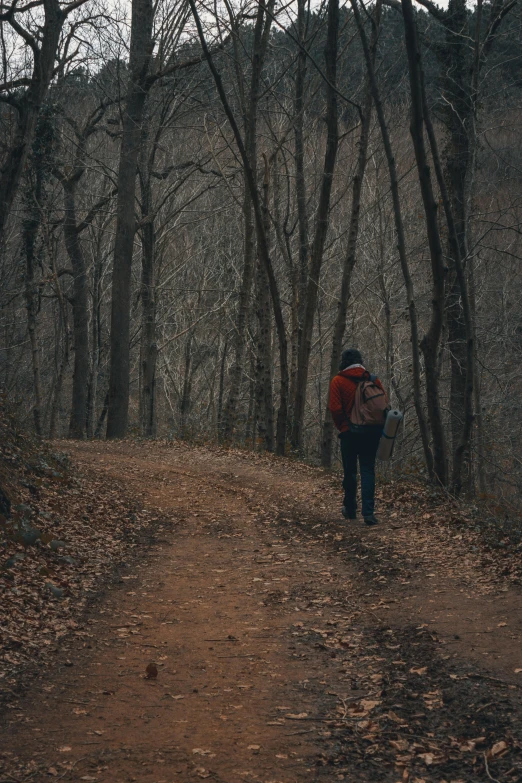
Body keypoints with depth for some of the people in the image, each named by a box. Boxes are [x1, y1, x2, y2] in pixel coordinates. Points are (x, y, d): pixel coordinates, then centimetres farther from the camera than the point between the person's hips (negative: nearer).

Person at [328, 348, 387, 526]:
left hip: (349, 432, -2)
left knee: (350, 471, 12)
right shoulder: (373, 380, 3)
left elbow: (335, 408, -12)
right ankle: (368, 512, -8)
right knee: (368, 471, 2)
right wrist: (379, 427, 9)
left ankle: (350, 509, 23)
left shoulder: (338, 381, -5)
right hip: (372, 432, 2)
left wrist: (342, 427, 1)